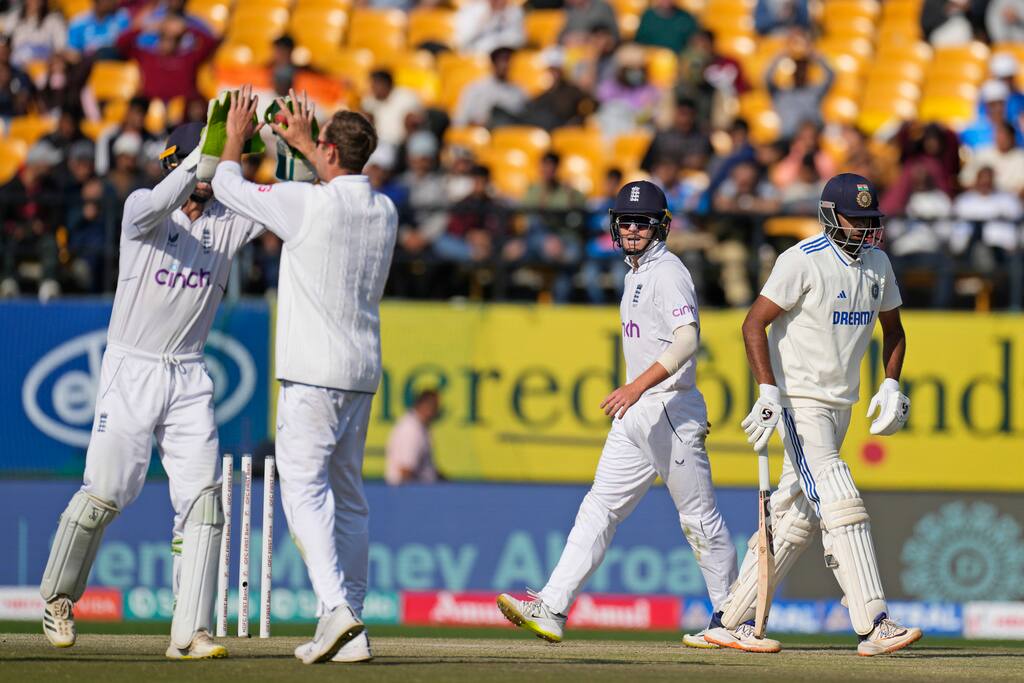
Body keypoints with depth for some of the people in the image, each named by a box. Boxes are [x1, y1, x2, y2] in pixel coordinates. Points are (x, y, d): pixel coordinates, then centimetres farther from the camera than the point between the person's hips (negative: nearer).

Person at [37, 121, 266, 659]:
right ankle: (58, 598, 21)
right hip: (130, 371, -4)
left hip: (188, 377, 4)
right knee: (104, 492, -4)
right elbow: (156, 207, -32)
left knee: (202, 497, -8)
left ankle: (189, 633, -10)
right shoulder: (143, 209, -7)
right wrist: (207, 151, -38)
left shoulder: (228, 221, 4)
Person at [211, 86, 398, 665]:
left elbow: (228, 184, 1)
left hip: (314, 370, -7)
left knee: (304, 486, -9)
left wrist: (237, 135, 19)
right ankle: (352, 631, 10)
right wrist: (300, 142, 43)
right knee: (348, 495, 11)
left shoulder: (307, 203, -12)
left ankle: (335, 605, -26)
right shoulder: (386, 211, 8)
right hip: (363, 371, 7)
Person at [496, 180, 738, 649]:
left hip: (671, 409, -9)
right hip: (635, 416, 9)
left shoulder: (668, 273, -13)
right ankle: (551, 609, -5)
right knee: (599, 509, 1)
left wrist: (639, 385, -37)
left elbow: (687, 339, -27)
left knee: (700, 518, -1)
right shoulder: (636, 273, 16)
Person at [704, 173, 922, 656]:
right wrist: (768, 393, -23)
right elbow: (754, 323, -14)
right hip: (798, 400, -8)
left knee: (796, 518, 8)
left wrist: (891, 387, 6)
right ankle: (874, 626, -24)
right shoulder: (803, 262, -14)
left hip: (841, 405, 8)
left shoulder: (878, 264, 8)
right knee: (840, 504, -18)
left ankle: (734, 622, 15)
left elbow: (892, 328, 21)